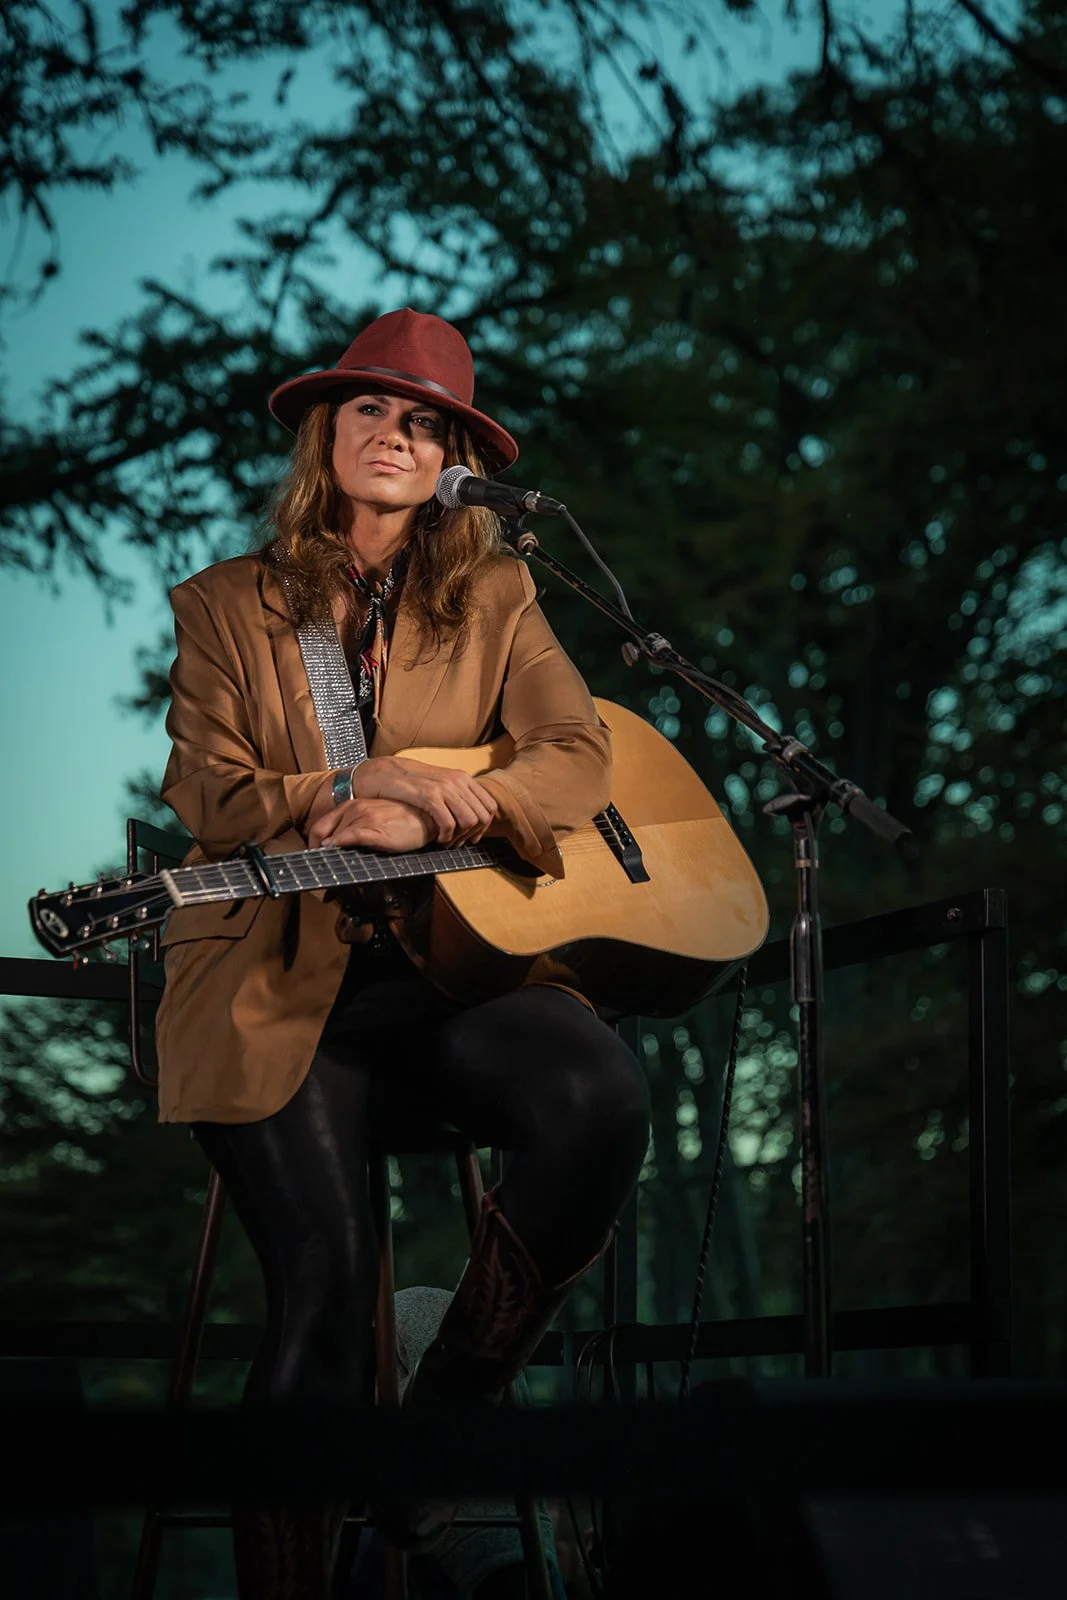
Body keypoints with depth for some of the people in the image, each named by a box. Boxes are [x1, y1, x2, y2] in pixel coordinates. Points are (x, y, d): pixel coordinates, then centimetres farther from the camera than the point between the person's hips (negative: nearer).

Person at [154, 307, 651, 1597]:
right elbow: (204, 797, 2)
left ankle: (448, 1398, -9)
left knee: (604, 1100, -30)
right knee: (327, 1282, -23)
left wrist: (429, 816, -16)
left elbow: (579, 755, 2)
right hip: (276, 985, -2)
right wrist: (351, 793, -15)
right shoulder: (225, 607, 13)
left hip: (456, 959, 2)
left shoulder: (492, 598, 16)